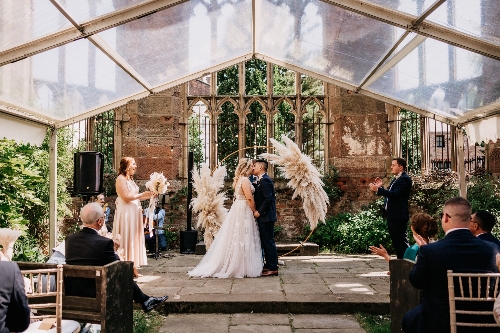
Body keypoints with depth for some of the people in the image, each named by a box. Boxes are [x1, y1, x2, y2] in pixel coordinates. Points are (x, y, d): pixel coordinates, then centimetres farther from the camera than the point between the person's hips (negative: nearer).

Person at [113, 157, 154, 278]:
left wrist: (147, 196, 8)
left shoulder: (130, 179, 16)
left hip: (134, 213, 9)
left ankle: (133, 269, 13)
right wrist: (142, 194, -12)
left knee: (134, 240, 9)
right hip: (126, 214, -9)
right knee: (126, 240, -6)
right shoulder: (121, 179, -11)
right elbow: (126, 197, -18)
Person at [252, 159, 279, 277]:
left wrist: (259, 212, -17)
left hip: (266, 217, -10)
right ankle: (269, 265, 21)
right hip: (263, 216, 10)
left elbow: (268, 198, -22)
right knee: (266, 242, 14)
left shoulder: (265, 180, -15)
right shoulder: (261, 180, 17)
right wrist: (258, 211, 11)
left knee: (269, 242, -5)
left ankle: (273, 268, 0)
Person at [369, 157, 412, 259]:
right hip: (392, 216, 10)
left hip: (398, 216, -10)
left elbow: (395, 194, -25)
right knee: (396, 242, 15)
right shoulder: (396, 179, 19)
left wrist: (377, 189, -27)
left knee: (401, 242, -6)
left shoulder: (405, 179, -13)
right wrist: (380, 187, 9)